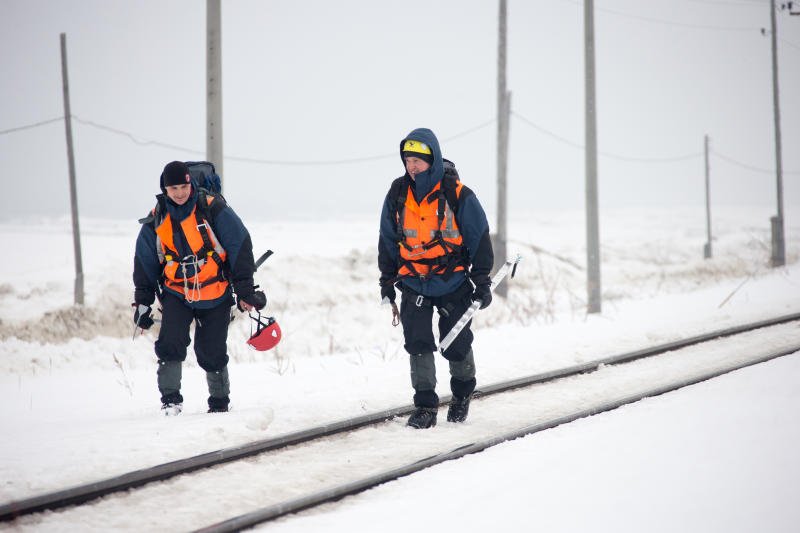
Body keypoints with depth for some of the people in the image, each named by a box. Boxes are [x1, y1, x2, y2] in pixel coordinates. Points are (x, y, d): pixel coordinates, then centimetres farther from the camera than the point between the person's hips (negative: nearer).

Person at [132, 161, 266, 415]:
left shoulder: (213, 209, -12)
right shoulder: (156, 220, -2)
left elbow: (240, 248, -8)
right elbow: (144, 261, 9)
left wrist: (245, 290, -9)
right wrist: (142, 302, 6)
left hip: (215, 296, -2)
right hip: (176, 294, 2)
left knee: (212, 353, 2)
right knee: (171, 344, -17)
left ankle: (219, 402, 20)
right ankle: (170, 399, -10)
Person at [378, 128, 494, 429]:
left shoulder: (457, 195, -12)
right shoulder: (398, 194, -1)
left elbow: (479, 238, -4)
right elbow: (387, 240, 11)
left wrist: (482, 282, -5)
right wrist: (387, 280, 9)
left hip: (452, 282, -2)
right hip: (413, 283, 2)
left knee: (456, 345, 5)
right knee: (418, 344, -8)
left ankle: (462, 393, 31)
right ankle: (425, 406, -2)